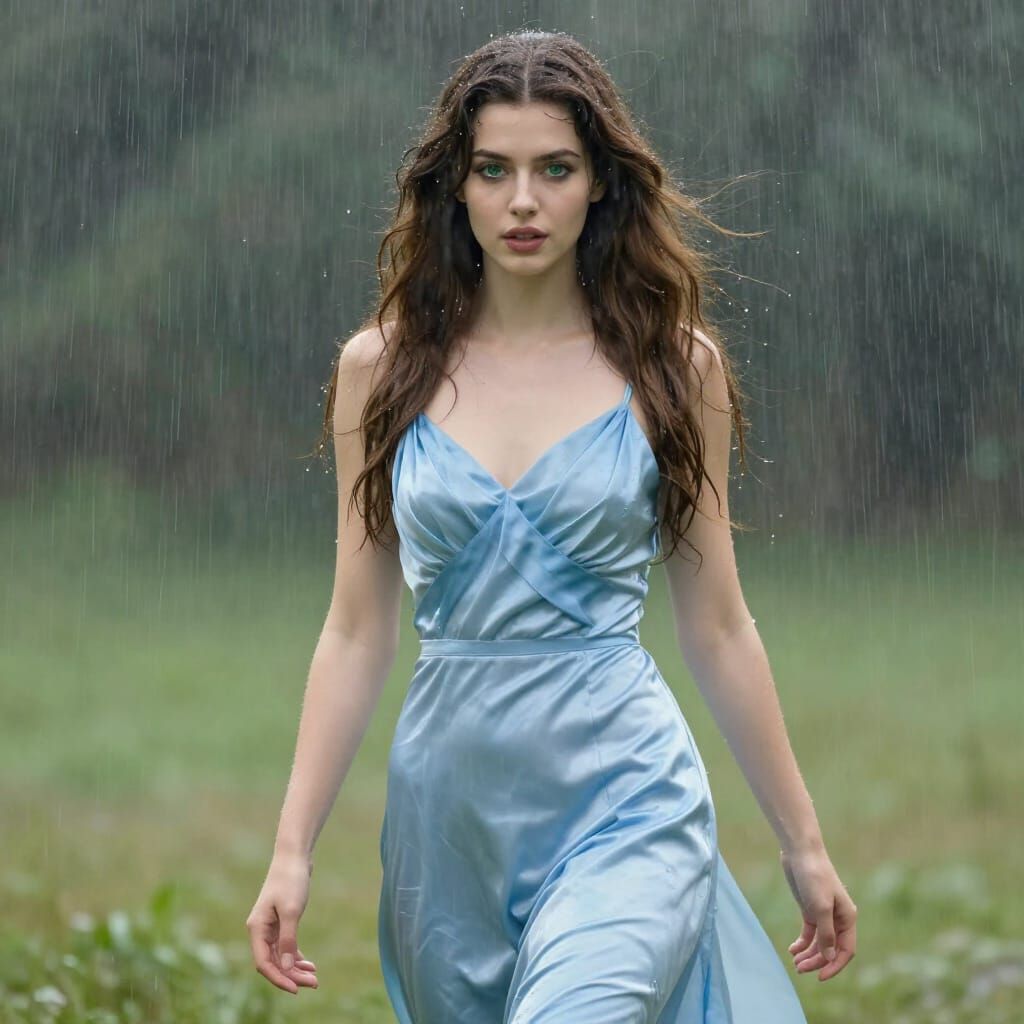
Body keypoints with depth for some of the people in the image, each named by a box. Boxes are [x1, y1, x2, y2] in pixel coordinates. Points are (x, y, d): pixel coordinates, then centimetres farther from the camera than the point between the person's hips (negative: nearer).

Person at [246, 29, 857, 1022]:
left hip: (625, 799, -3)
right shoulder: (381, 368, 5)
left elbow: (716, 626, 8)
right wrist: (292, 850, 3)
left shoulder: (675, 367, 1)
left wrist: (803, 842, 11)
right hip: (450, 797, 3)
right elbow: (357, 633, 7)